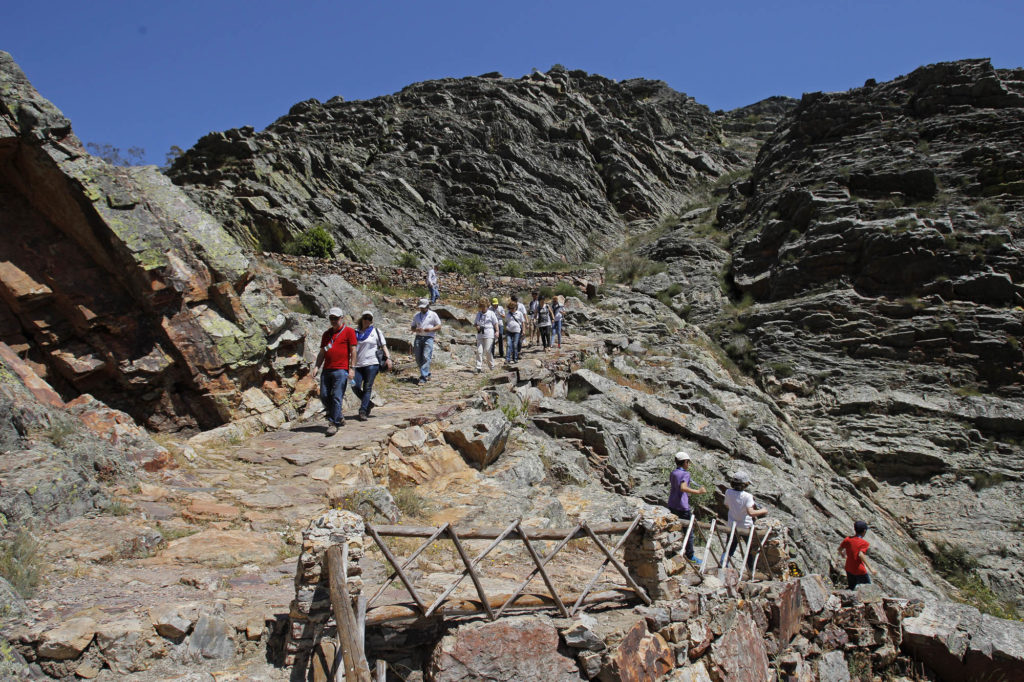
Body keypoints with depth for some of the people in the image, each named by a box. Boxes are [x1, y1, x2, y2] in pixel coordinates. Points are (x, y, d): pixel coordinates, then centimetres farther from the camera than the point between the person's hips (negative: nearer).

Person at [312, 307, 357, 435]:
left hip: (341, 370, -6)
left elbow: (353, 350, -2)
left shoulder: (349, 331, 2)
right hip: (327, 370, 6)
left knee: (337, 397, -8)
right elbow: (322, 352, 20)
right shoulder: (326, 334, 19)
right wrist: (316, 366, 8)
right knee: (324, 396, 6)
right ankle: (339, 417, 23)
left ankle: (333, 424, -3)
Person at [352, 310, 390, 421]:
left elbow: (383, 345, 8)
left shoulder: (376, 331, 10)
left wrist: (388, 357, -7)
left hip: (371, 363, -3)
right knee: (355, 386, -10)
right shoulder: (356, 333, 17)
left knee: (367, 388, -6)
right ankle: (368, 404, 13)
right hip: (358, 365, 3)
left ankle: (363, 411, -3)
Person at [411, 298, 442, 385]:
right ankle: (427, 374, 22)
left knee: (426, 357, -14)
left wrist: (431, 329, -12)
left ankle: (423, 378, -16)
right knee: (418, 358, 3)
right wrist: (416, 329, -6)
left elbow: (439, 326, 6)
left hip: (428, 338, -4)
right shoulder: (416, 316, 16)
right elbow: (412, 327, 17)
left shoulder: (433, 315, 6)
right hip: (418, 338, 4)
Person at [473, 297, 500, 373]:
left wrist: (497, 331, -9)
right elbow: (475, 323, 24)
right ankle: (479, 368, -5)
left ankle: (491, 366, 10)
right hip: (480, 335, 4)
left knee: (487, 351, -8)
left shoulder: (491, 313, 3)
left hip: (489, 335, -4)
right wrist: (476, 326, 1)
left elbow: (495, 323, 2)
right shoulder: (478, 314, 16)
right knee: (479, 351, -5)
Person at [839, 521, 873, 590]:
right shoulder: (864, 543, -16)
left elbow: (840, 549, 5)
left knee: (851, 587, 21)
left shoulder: (847, 539, -2)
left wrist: (842, 554, 26)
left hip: (849, 569, 5)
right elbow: (860, 555, -29)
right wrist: (869, 568, -27)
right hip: (860, 571, -5)